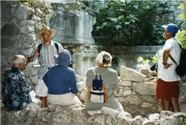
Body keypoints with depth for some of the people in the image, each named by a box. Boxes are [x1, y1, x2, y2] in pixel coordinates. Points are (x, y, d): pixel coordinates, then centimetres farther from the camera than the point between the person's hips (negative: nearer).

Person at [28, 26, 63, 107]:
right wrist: (34, 56, -14)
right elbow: (29, 60, 7)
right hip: (43, 74, 0)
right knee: (42, 95, 0)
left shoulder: (57, 46, 2)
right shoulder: (38, 48, 3)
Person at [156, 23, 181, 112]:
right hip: (175, 78, 9)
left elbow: (166, 51, -38)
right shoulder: (178, 43, 13)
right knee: (174, 102, 14)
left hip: (165, 78, -9)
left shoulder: (170, 41, -15)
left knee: (165, 104, 2)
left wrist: (164, 63, -25)